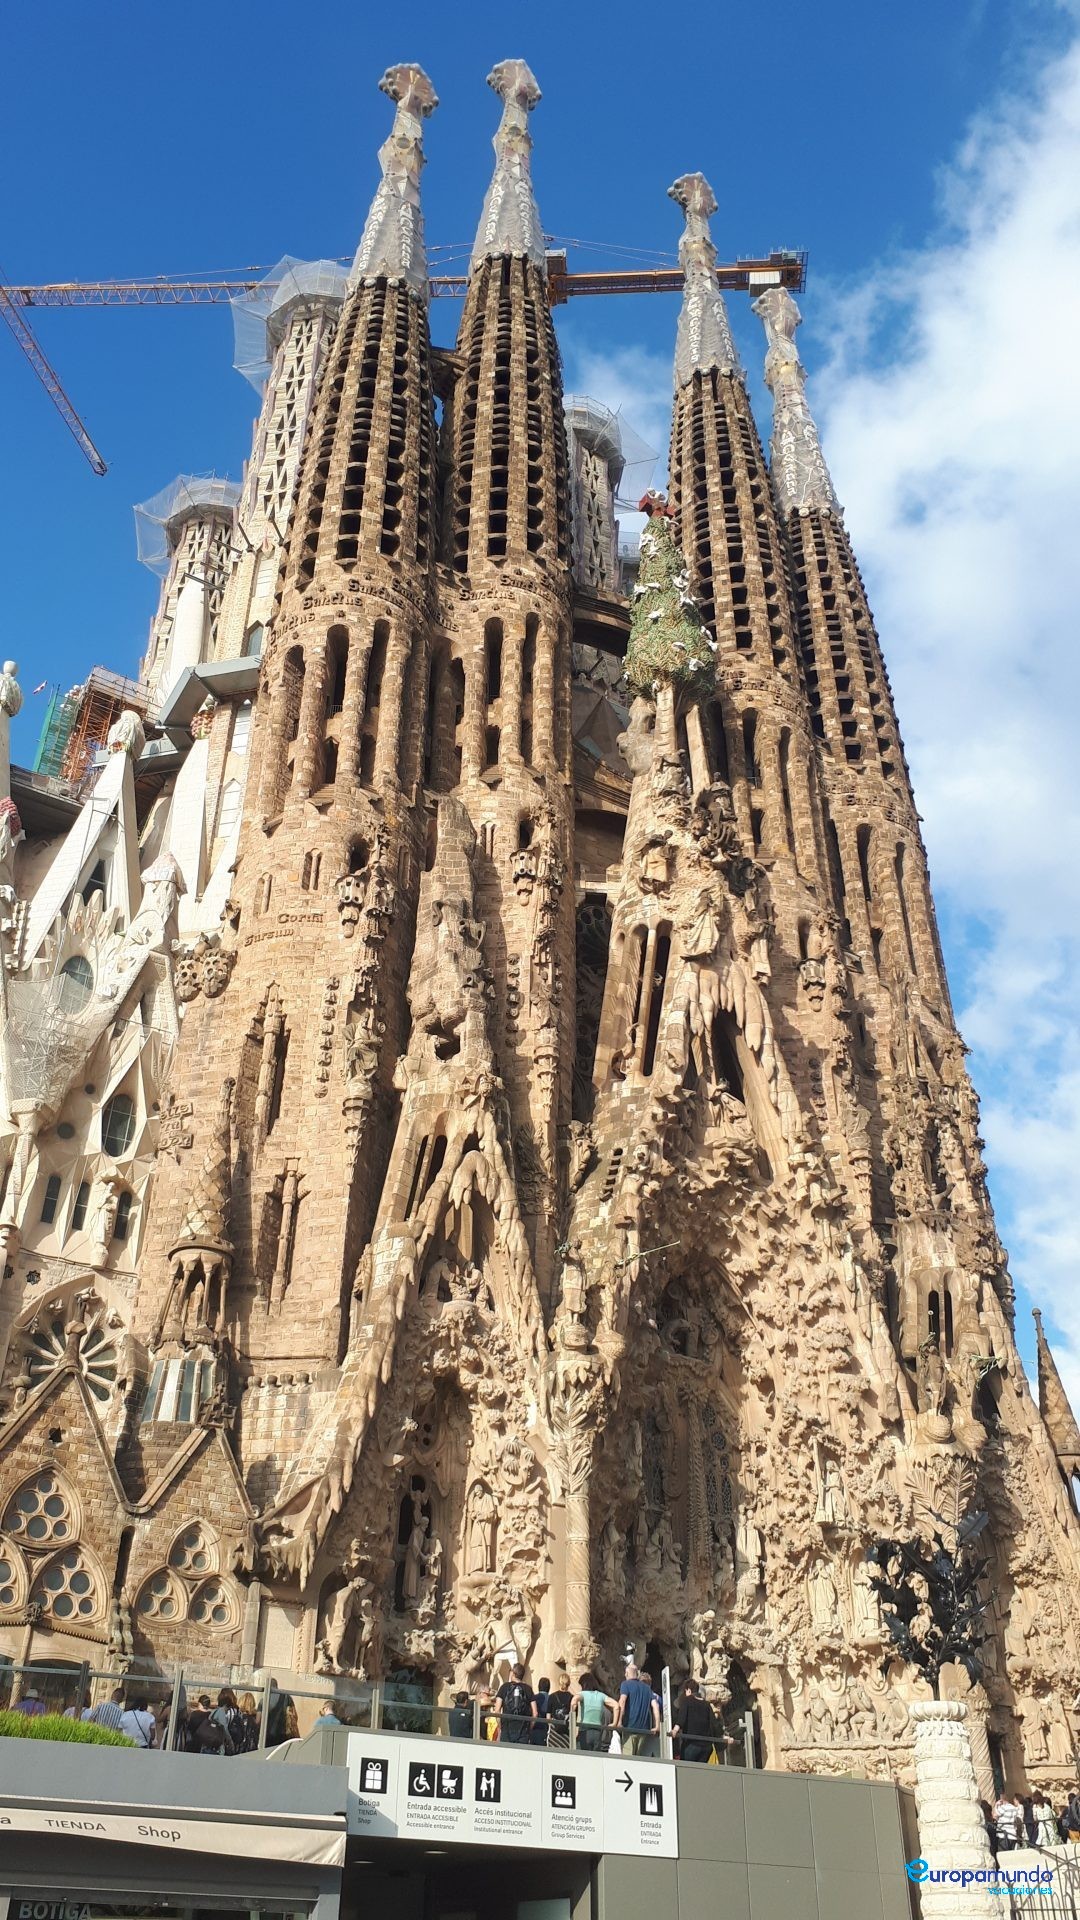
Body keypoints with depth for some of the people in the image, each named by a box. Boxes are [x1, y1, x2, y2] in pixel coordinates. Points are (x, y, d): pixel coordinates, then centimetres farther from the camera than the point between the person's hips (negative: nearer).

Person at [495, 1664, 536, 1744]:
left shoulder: (505, 1687, 5)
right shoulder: (528, 1688, 8)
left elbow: (497, 1710, -1)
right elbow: (534, 1713, 3)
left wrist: (499, 1726, 9)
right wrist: (529, 1727, 13)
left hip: (507, 1727, -1)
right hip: (523, 1728, 1)